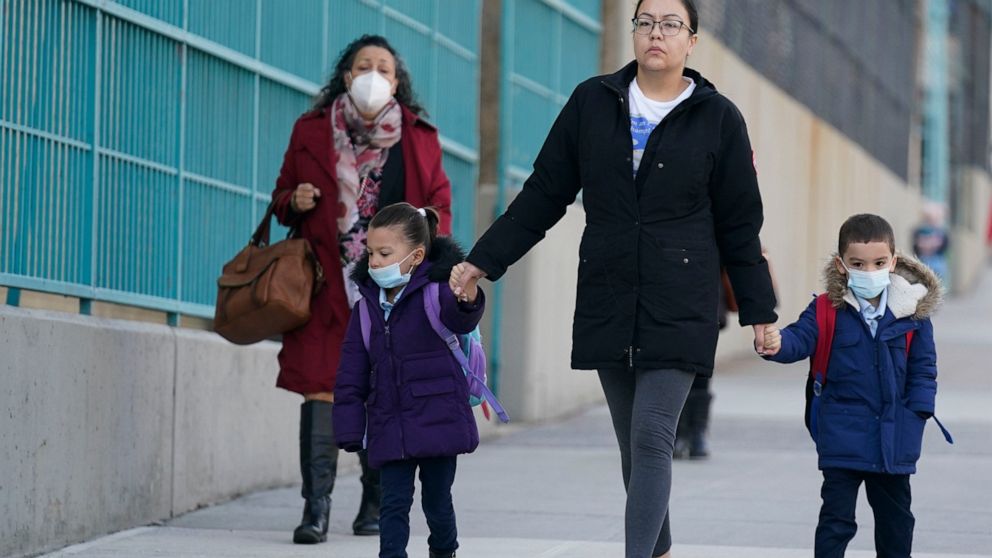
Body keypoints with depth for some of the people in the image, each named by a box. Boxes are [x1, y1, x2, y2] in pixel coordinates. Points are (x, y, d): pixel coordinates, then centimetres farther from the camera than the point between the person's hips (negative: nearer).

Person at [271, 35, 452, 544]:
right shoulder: (311, 132, 7)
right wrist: (294, 202, -8)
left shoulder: (419, 139, 7)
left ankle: (375, 503, 18)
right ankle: (316, 507, -12)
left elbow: (440, 203, 11)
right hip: (326, 285, 0)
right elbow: (283, 194, 15)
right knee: (321, 386, -10)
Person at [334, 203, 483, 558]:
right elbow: (352, 373, 8)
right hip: (390, 428, 4)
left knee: (437, 501, 9)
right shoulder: (368, 305, 6)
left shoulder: (436, 292, -9)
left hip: (438, 420, -3)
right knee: (394, 504, 0)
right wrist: (349, 428, 4)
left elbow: (459, 321, -32)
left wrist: (467, 301, -56)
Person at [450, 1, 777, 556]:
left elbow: (740, 225, 4)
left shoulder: (718, 119, 0)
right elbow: (543, 194, 11)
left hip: (680, 312, -3)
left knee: (652, 436, -13)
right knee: (635, 443, 9)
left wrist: (759, 311, 5)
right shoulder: (592, 103, 6)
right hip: (607, 308, 3)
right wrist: (484, 260, 8)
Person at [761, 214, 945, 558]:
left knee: (895, 517, 16)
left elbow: (923, 368, 4)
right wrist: (777, 343, -41)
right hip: (843, 436, -2)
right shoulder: (827, 310, -6)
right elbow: (801, 338, -19)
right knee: (837, 517, -2)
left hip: (894, 439, 2)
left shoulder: (913, 312, -2)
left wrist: (917, 413, -4)